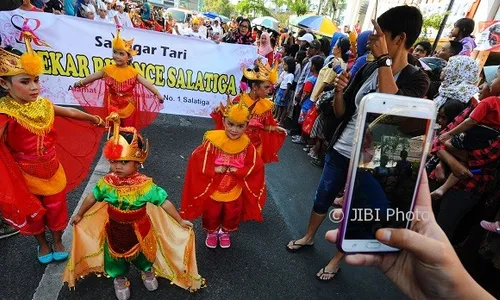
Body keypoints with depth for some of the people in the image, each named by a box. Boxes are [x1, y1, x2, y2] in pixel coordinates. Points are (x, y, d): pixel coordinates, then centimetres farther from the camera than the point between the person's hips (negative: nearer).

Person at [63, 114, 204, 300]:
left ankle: (147, 271, 56)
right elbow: (92, 198, -2)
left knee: (142, 252, 24)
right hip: (115, 228, 2)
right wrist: (80, 215, 11)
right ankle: (119, 278, 53)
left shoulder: (145, 185, -30)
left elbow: (164, 202, -25)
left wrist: (180, 222, -21)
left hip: (139, 228, -1)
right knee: (115, 254, 23)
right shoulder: (107, 183, -21)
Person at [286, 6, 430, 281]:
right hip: (339, 151, 5)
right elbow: (340, 112, 5)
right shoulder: (368, 69, 0)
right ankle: (308, 237, 44)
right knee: (322, 198, 18)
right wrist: (339, 91, -15)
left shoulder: (416, 79, -12)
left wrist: (384, 59, -28)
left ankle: (337, 259, 36)